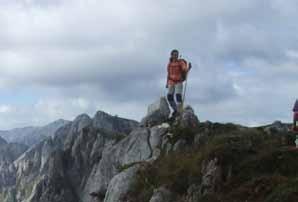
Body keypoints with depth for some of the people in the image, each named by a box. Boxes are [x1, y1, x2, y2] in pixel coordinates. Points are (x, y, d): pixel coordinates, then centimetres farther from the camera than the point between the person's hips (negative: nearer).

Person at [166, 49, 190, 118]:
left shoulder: (181, 62, -6)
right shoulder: (170, 63, 11)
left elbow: (185, 70, -21)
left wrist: (188, 68, -42)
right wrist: (167, 83, 16)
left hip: (179, 82, -5)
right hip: (171, 83, 5)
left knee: (178, 96, -19)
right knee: (170, 97, -2)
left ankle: (179, 111, -21)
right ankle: (175, 110, 14)